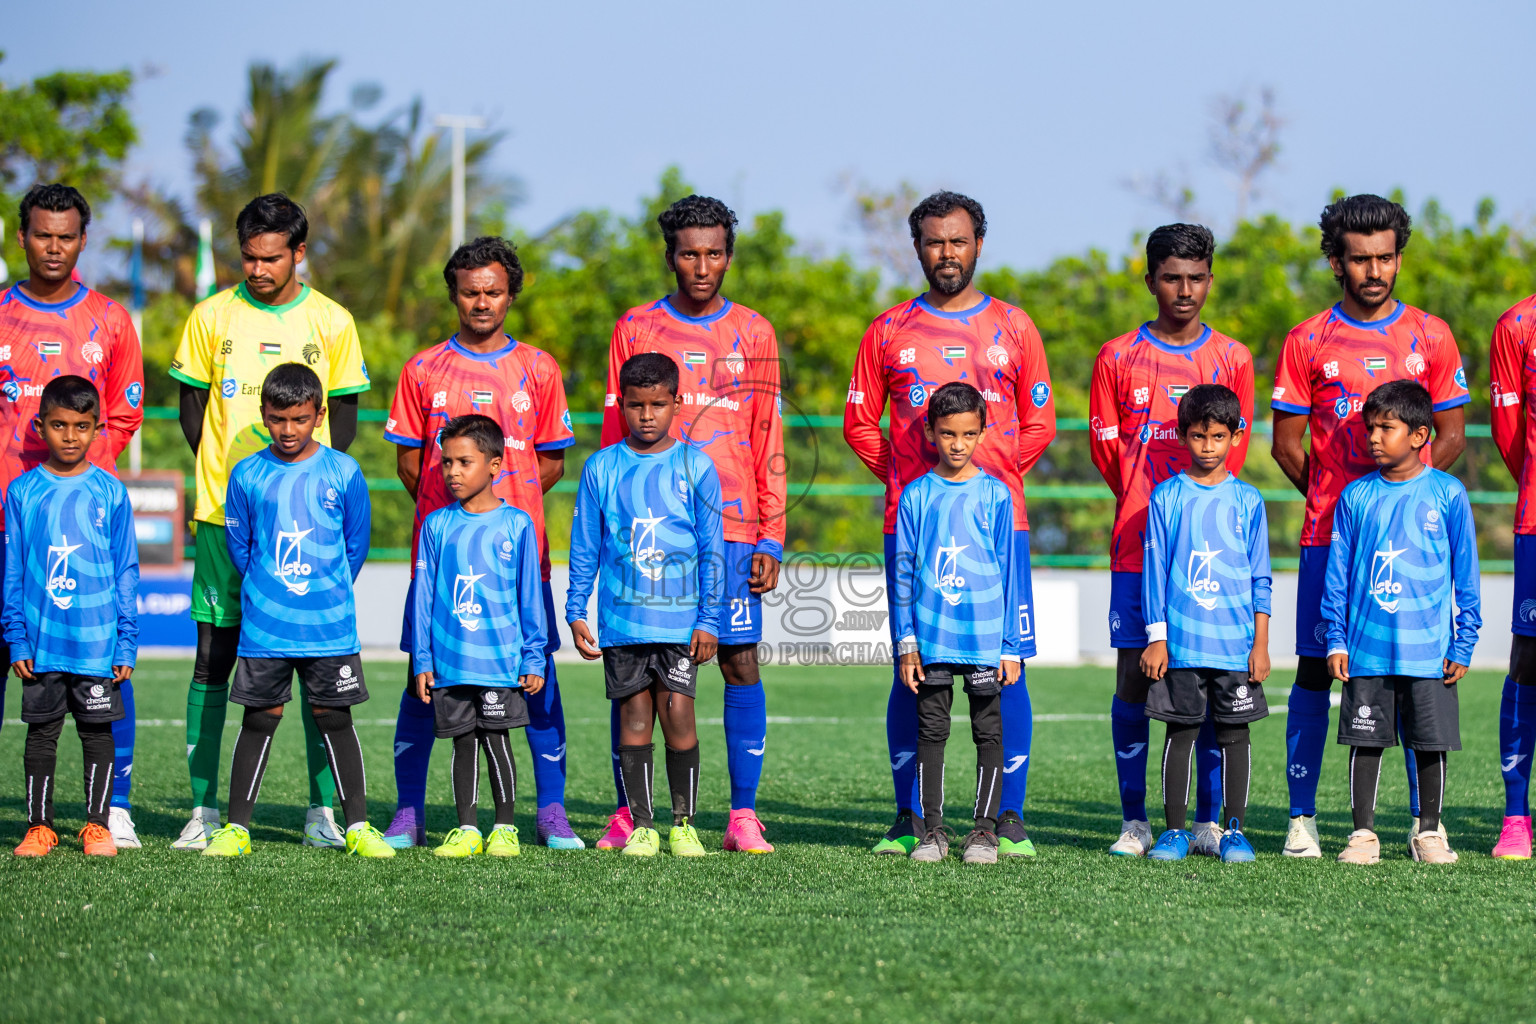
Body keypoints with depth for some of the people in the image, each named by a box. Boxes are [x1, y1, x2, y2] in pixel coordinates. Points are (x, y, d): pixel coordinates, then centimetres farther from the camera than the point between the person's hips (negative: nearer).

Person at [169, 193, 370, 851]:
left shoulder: (331, 323, 5)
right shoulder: (212, 317, 5)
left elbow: (343, 418, 10)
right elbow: (192, 408, 10)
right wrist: (228, 475, -2)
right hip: (223, 514, 0)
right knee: (213, 658, 0)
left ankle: (322, 811, 4)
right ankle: (204, 810, 5)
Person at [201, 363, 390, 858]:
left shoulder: (343, 473, 0)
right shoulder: (248, 476, 1)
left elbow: (356, 544, 8)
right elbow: (239, 547, 9)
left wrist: (328, 592, 11)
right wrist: (267, 593, 10)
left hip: (330, 627, 0)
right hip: (264, 628, 0)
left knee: (334, 719, 3)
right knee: (260, 720, 4)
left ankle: (358, 826, 9)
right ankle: (236, 827, 10)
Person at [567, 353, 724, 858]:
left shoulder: (695, 467, 2)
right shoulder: (601, 468, 5)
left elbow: (713, 550, 3)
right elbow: (584, 548, 10)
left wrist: (709, 620, -2)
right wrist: (576, 612, 4)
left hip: (681, 619, -1)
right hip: (620, 621, 1)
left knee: (677, 714, -7)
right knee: (634, 717, 1)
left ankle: (684, 822, 6)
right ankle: (641, 826, 8)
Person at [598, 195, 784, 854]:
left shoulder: (754, 335, 9)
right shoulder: (635, 329, 8)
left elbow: (769, 444, 9)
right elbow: (615, 435, 9)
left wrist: (770, 539, 2)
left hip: (733, 528, 0)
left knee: (741, 664, -4)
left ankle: (743, 817, 0)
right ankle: (628, 813, 6)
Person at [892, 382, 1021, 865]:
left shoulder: (995, 495, 2)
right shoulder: (916, 496, 3)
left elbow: (1008, 571, 3)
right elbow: (902, 572, 6)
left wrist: (1010, 646, 0)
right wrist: (906, 641, 0)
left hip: (985, 638, -1)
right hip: (931, 639, 1)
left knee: (989, 731, 4)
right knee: (931, 731, 4)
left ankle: (984, 829, 10)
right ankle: (933, 830, 10)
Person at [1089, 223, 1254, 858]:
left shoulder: (1233, 359, 9)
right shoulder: (1118, 358, 6)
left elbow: (1234, 448, 10)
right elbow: (1105, 446, 7)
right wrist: (1147, 504, 4)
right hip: (1137, 544, 0)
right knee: (1133, 679, -1)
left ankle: (1208, 821, 4)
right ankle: (1134, 822, 5)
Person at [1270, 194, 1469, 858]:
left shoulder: (1430, 337, 9)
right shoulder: (1308, 342, 6)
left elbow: (1452, 435, 9)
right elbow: (1286, 443, 7)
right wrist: (1339, 498, 3)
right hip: (1329, 531, -1)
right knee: (1315, 668, -1)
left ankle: (1424, 819, 3)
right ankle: (1301, 818, 4)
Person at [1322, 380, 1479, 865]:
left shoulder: (1447, 494, -1)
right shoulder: (1357, 497, 3)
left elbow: (1465, 576, 3)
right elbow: (1337, 575, 7)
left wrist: (1463, 646, 0)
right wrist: (1336, 641, 2)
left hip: (1429, 650, -1)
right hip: (1366, 648, 1)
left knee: (1431, 743, 4)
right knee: (1366, 739, 3)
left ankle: (1429, 832, 16)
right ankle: (1363, 832, 11)